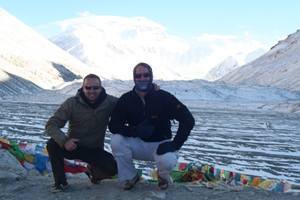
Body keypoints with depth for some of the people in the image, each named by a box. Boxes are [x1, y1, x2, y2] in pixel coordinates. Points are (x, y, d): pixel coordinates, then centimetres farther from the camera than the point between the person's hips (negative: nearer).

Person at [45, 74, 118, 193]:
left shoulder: (109, 102, -12)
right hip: (72, 146, 0)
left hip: (95, 150, 1)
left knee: (113, 167, -25)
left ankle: (93, 171, 14)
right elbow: (51, 124, -19)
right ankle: (60, 181, -8)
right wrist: (64, 140, -37)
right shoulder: (72, 103, -15)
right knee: (52, 143, -30)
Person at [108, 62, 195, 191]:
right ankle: (129, 177, 0)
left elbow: (188, 120, -14)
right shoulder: (126, 99, -7)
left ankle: (163, 175, 7)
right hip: (138, 144, 3)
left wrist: (175, 144, -22)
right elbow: (113, 125, -12)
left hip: (160, 145, -2)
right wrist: (134, 130, -31)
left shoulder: (164, 97, -13)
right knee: (116, 140, -25)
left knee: (167, 161, -35)